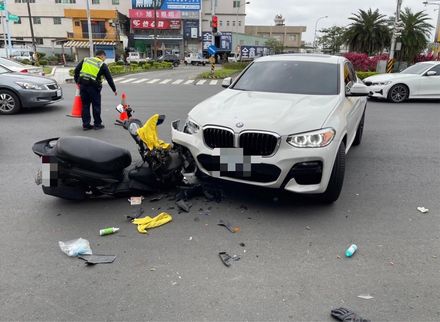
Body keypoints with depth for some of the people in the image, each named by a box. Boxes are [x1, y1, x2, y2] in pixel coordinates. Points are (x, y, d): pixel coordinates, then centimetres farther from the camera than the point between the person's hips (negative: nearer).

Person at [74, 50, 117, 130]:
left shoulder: (85, 60, 14)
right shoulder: (102, 65, 2)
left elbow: (76, 70, 10)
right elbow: (109, 78, 4)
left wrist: (77, 81, 17)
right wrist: (114, 90, 12)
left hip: (83, 85, 4)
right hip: (93, 87, -4)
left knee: (85, 105, 11)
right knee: (96, 105, 7)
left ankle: (85, 124, 14)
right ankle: (97, 124, 14)